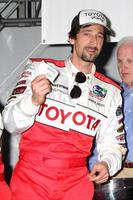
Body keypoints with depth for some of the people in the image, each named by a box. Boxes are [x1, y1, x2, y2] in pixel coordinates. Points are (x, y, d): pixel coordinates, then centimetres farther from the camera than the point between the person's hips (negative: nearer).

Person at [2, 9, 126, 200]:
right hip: (31, 177, -2)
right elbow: (11, 124, -2)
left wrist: (107, 163, -10)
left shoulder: (110, 92, 7)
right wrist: (34, 100, -21)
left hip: (76, 182, 2)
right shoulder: (40, 68, 0)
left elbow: (113, 143, 12)